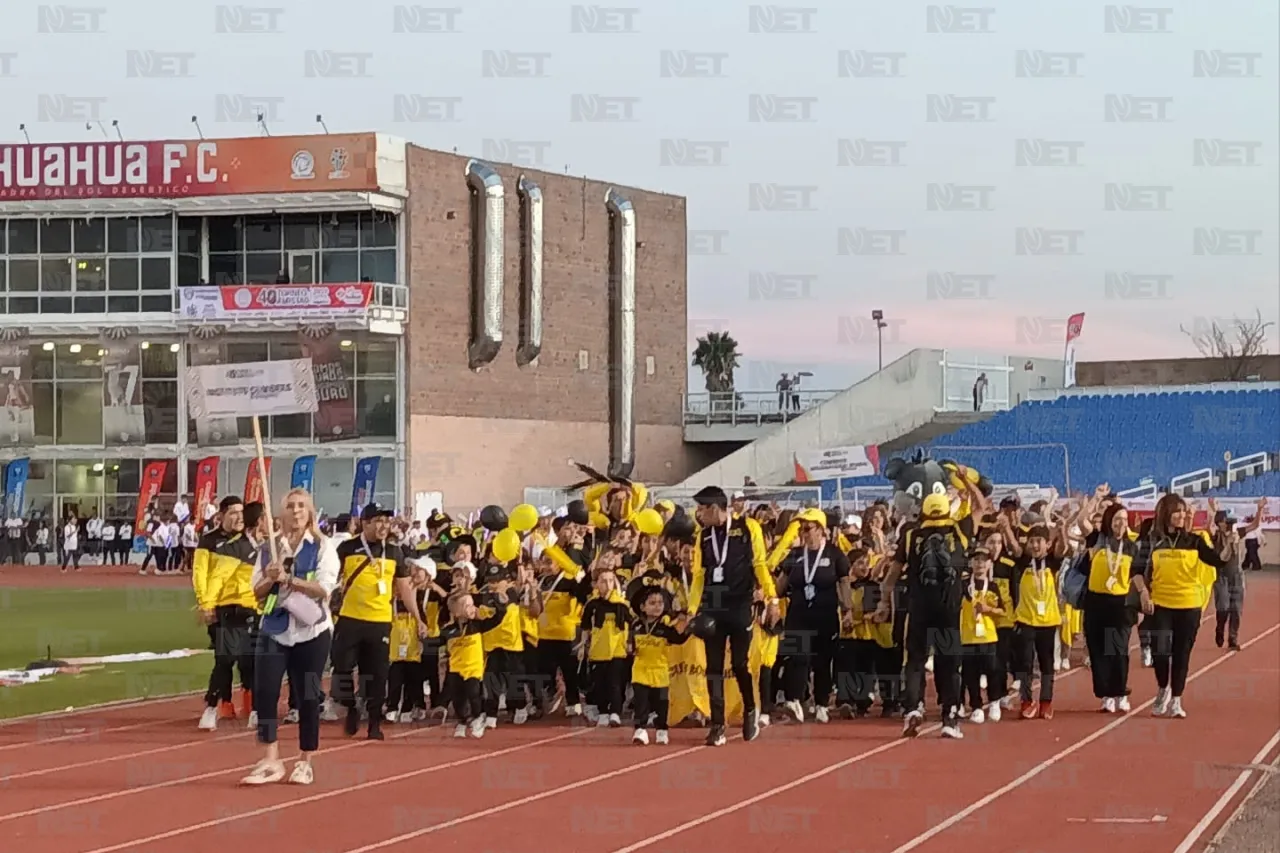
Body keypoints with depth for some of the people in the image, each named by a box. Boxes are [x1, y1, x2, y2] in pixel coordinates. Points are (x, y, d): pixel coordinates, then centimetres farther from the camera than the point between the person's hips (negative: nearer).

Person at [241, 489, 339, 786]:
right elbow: (257, 593, 8)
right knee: (264, 693, -9)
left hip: (311, 631, -3)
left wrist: (288, 578, -22)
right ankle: (270, 761, -3)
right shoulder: (270, 548, 9)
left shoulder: (322, 547, -1)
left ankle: (305, 762, 16)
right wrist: (270, 578, -13)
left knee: (307, 697, 3)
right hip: (274, 629, 3)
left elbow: (324, 589, -14)